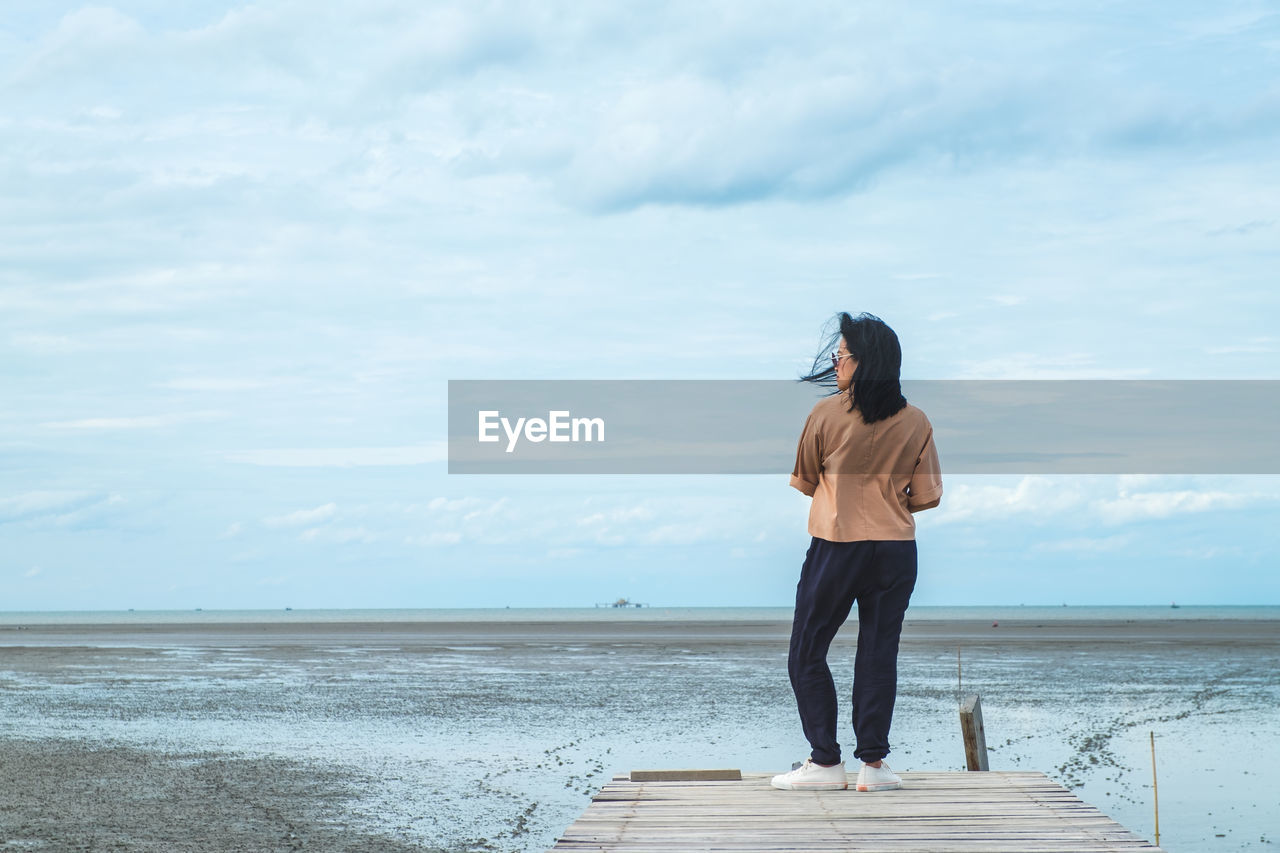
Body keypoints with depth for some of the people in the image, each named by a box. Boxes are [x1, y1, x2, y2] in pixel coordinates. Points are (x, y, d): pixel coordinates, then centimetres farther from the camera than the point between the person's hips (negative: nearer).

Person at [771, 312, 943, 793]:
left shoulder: (825, 414, -8)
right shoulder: (916, 423, -1)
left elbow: (804, 481, 6)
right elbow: (928, 496, 4)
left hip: (836, 548, -3)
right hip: (897, 550, 3)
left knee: (807, 654, 8)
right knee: (879, 655, 9)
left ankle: (826, 762, 6)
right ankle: (873, 763, 7)